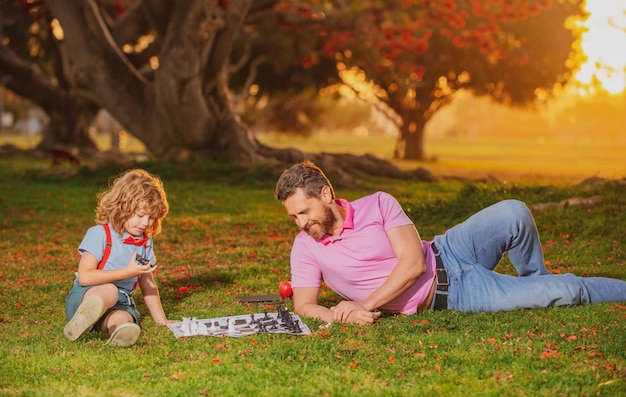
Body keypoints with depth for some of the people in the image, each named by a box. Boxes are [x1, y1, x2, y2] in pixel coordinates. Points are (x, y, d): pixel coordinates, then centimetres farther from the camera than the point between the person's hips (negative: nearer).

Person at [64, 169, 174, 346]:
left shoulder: (145, 242, 13)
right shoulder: (99, 234, -7)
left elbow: (148, 284, 21)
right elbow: (84, 276, -16)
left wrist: (161, 320, 14)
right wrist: (128, 272, -18)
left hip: (120, 304, 4)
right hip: (84, 297, -4)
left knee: (121, 318, -34)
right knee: (110, 291, -39)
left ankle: (119, 331, -67)